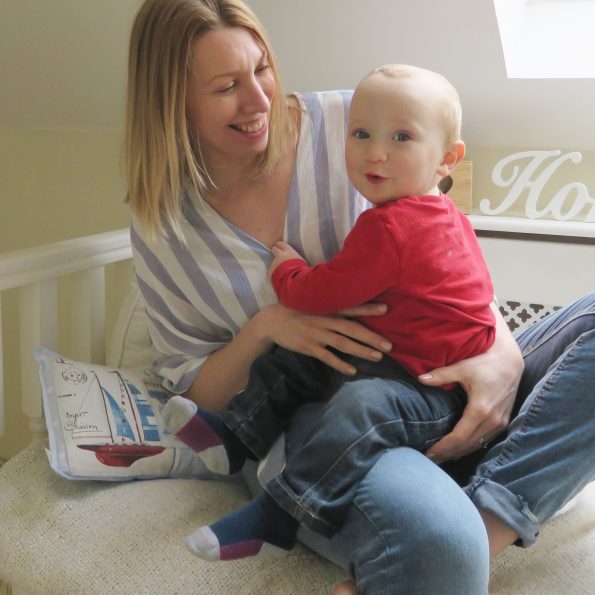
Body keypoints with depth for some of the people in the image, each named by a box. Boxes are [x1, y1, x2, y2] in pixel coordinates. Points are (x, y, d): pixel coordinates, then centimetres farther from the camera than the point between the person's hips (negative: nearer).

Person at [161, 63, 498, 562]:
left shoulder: (388, 226, -24)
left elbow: (324, 294, -18)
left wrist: (286, 271, 3)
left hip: (430, 386, -12)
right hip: (383, 355, 12)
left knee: (361, 407, -38)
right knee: (289, 361, 13)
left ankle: (276, 517, -36)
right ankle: (234, 438, 17)